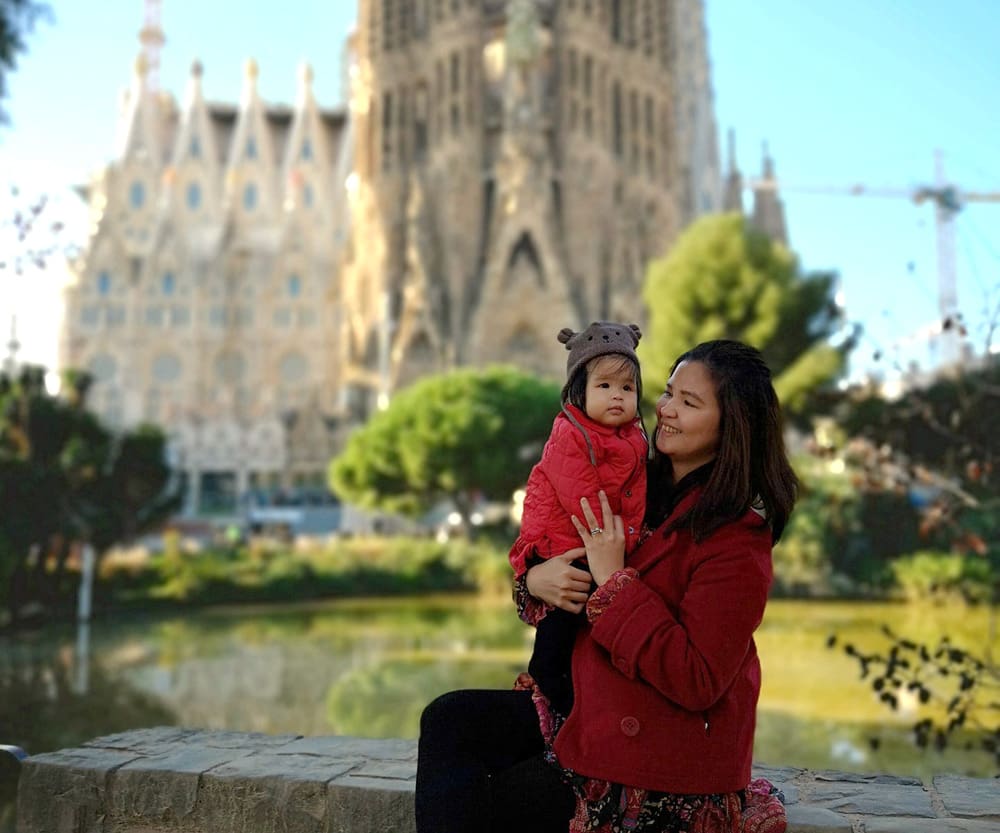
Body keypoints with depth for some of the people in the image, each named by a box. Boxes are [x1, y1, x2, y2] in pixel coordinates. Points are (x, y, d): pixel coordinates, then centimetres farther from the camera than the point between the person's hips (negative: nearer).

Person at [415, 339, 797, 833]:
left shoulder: (737, 539, -19)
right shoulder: (645, 491, 6)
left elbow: (697, 683, -25)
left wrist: (615, 582, -23)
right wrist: (535, 578, -13)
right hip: (598, 713, 8)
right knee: (449, 720, -2)